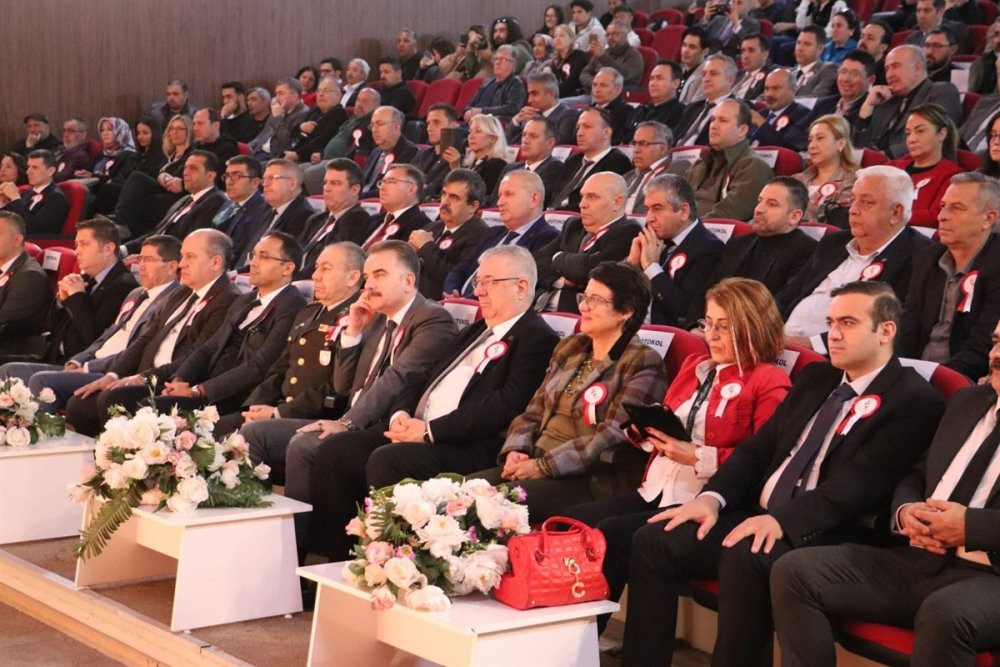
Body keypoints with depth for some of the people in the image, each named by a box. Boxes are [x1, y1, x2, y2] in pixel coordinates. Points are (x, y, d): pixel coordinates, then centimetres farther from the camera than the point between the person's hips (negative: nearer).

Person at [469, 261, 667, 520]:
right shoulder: (569, 347, 18)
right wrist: (515, 451, -4)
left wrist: (543, 466, -17)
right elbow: (534, 411, 17)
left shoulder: (642, 364, -5)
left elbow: (614, 434, -15)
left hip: (588, 480, -7)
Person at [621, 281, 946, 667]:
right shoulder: (815, 378, 20)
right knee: (652, 541, -12)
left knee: (744, 559, -36)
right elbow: (758, 448, 16)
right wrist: (713, 497, -2)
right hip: (757, 515, 7)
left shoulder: (914, 401, -5)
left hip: (821, 537, -7)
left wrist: (782, 519, -28)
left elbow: (859, 484, -16)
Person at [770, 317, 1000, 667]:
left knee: (945, 613, -40)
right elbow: (916, 476, 24)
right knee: (793, 571, -10)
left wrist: (971, 526, -18)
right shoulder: (968, 400, 22)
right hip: (915, 559, 7)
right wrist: (904, 511, 1)